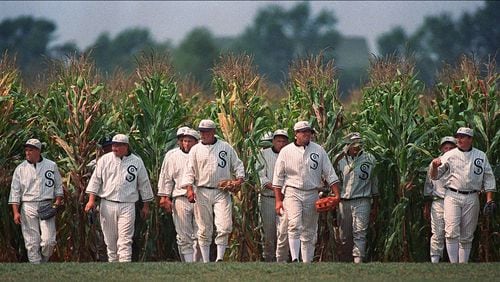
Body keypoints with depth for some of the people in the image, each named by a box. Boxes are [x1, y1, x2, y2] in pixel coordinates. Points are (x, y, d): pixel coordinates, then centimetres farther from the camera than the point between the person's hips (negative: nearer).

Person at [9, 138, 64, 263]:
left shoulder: (51, 166, 8)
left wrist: (58, 201, -2)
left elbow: (58, 186, 15)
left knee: (48, 241, -11)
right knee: (32, 242, -3)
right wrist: (16, 212, -4)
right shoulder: (20, 169, 7)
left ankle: (43, 262, 12)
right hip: (28, 207, 0)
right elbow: (15, 192, 5)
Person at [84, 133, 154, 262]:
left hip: (127, 206, -2)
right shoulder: (105, 160, 6)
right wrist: (91, 199, -4)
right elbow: (96, 180, 6)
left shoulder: (137, 162, 4)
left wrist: (146, 206, 11)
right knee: (110, 239, 7)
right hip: (107, 205, 2)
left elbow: (144, 184, 11)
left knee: (125, 240, -11)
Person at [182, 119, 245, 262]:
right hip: (202, 193, 1)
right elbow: (190, 171, 5)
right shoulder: (195, 150, 8)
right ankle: (205, 260, 8)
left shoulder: (226, 147, 9)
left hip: (222, 193, -1)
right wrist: (189, 188, -9)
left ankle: (220, 258, -8)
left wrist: (240, 178, -4)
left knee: (225, 227, -13)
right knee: (204, 229, 3)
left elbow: (237, 164, 14)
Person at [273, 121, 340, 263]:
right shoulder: (286, 151, 3)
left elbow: (330, 174, 8)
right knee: (295, 225, -21)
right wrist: (278, 200, -1)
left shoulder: (319, 150, 7)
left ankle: (307, 263, 13)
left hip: (312, 194, 3)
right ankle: (295, 259, -29)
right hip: (293, 192, -3)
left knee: (309, 232, 6)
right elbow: (278, 178, 5)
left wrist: (337, 195, -3)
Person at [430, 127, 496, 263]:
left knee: (467, 236, 5)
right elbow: (434, 176, 6)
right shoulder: (449, 155, 7)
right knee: (452, 232, -14)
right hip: (452, 196, -1)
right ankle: (454, 265, -16)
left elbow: (488, 179, 12)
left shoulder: (481, 156, 10)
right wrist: (434, 165, -16)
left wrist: (489, 200, 3)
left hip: (472, 198, 1)